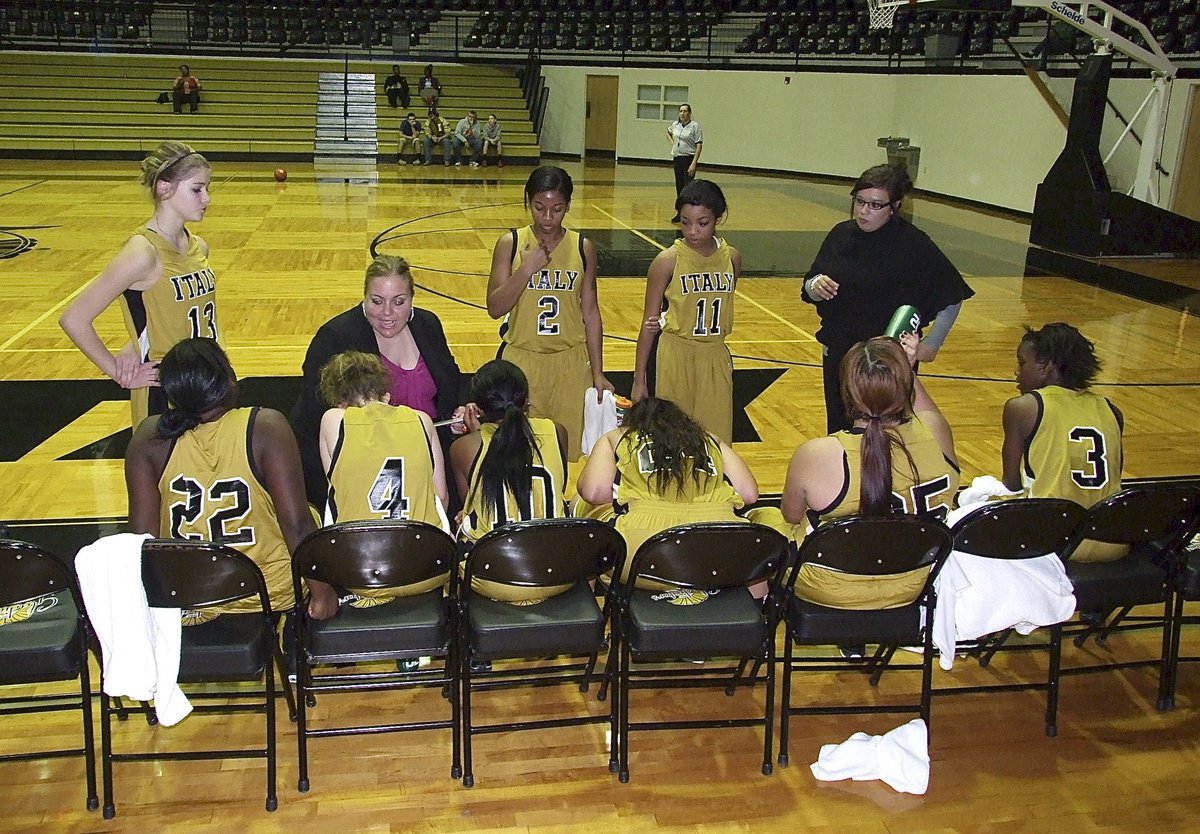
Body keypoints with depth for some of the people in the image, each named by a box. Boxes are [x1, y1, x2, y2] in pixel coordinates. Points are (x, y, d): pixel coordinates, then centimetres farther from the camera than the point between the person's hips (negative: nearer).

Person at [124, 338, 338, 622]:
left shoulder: (149, 437, -11)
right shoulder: (266, 426, -20)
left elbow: (143, 534, -8)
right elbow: (296, 525, -20)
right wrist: (321, 588, -9)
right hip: (270, 595, -3)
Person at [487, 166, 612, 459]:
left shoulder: (583, 248, 0)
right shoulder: (510, 244, -3)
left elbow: (590, 313, 4)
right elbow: (495, 308, -8)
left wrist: (597, 373, 3)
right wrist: (527, 268, -19)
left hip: (570, 363, 1)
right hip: (521, 361, -1)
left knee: (566, 451, 6)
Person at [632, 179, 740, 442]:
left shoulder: (731, 258, 1)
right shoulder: (668, 260, -10)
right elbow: (649, 323, -6)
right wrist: (639, 379, -5)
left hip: (715, 358, 4)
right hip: (673, 358, -4)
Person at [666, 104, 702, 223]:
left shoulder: (695, 126, -9)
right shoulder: (675, 125, 7)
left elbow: (699, 145, -12)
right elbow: (668, 132, 31)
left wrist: (694, 163, -19)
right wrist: (672, 142, 13)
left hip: (689, 159, -6)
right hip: (677, 159, 6)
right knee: (679, 187, 11)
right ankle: (679, 212, 19)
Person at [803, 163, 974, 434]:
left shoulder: (914, 244, -12)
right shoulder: (841, 235, 2)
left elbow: (952, 296, -4)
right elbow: (809, 287, 10)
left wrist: (932, 343, -2)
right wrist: (816, 286, -12)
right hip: (838, 356, 5)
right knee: (840, 432, 11)